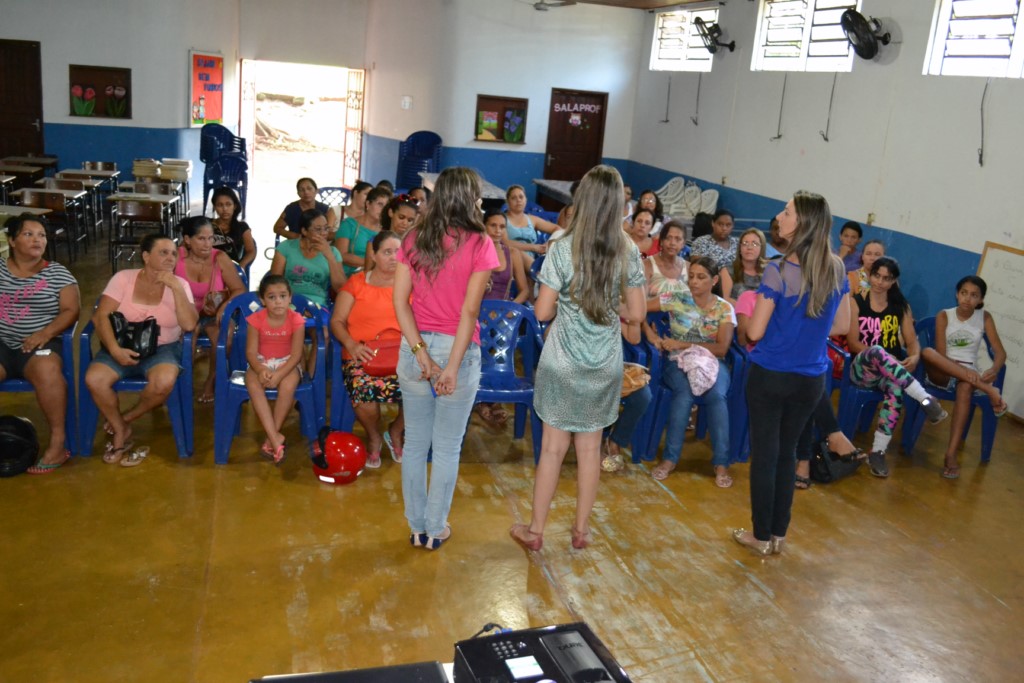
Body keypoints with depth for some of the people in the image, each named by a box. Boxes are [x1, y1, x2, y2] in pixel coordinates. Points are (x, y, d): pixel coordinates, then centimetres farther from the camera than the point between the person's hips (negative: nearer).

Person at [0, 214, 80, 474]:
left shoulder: (57, 273, 6)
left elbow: (71, 310, -1)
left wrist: (45, 334, -16)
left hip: (40, 344, -2)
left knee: (47, 371, -35)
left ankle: (58, 442, -26)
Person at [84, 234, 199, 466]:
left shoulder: (179, 284, -1)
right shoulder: (123, 278, -1)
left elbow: (189, 324, -14)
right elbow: (100, 316, -7)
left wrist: (175, 287, -19)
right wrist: (114, 349, -21)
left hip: (163, 349, -1)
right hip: (124, 347, 1)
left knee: (164, 382, -34)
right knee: (94, 379, -26)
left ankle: (127, 418, -1)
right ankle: (122, 432, -2)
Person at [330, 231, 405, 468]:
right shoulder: (356, 283, 10)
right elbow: (337, 321, 6)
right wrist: (352, 344, -12)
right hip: (362, 357, -1)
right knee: (365, 390, -35)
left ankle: (395, 432, 8)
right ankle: (373, 438, 3)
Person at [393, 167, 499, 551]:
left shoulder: (413, 240, 0)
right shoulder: (479, 244, -11)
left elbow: (400, 301, -6)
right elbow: (469, 310, -16)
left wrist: (421, 354, -8)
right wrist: (452, 367, -14)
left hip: (415, 347, 4)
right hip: (458, 349, -3)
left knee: (414, 443, 15)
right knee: (447, 448, 11)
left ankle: (417, 527, 28)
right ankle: (435, 530, 24)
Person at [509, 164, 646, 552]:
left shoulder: (562, 248, -13)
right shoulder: (628, 252, -6)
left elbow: (542, 311, -11)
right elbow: (635, 313, -2)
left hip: (562, 361, -2)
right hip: (606, 364, 2)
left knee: (553, 446, 8)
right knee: (590, 447, 15)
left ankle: (535, 531, 20)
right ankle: (581, 529, 27)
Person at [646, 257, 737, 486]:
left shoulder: (724, 308, 2)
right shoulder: (676, 299, 2)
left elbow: (721, 348, -9)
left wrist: (683, 344, -15)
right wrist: (650, 334, -15)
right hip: (679, 363, 0)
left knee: (716, 395, -33)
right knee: (685, 393, -35)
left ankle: (721, 463, -21)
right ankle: (670, 458, -23)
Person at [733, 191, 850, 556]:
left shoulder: (779, 271, -19)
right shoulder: (836, 270, -2)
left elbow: (755, 332, -16)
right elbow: (841, 326, 9)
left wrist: (750, 322, 5)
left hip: (770, 375, -5)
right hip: (811, 379, 5)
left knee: (764, 454, 8)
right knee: (787, 452, 18)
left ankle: (762, 536, 20)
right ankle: (778, 533, 28)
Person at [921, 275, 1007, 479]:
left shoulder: (984, 318, 6)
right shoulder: (944, 316, 0)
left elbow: (1000, 352, -3)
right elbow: (940, 354, -10)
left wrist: (994, 370, -28)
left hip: (969, 374, 1)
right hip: (942, 373, -1)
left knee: (965, 386, -38)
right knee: (927, 352, -36)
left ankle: (951, 454, -43)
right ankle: (987, 389, -39)